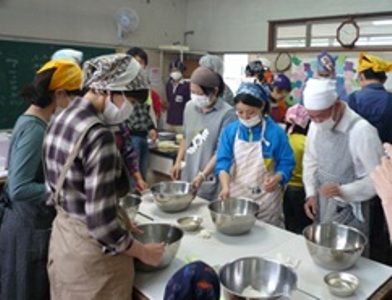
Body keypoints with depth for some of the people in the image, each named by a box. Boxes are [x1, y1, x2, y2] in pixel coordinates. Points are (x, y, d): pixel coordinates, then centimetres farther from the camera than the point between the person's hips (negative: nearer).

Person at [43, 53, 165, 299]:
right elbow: (101, 225, -27)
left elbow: (74, 192, 8)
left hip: (63, 236, 9)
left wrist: (118, 220, 10)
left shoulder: (61, 120, 1)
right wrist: (143, 251, -12)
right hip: (90, 251, -8)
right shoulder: (98, 136, -27)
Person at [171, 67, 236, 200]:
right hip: (188, 175, 5)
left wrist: (203, 175, -21)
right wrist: (178, 161, 12)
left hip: (211, 180, -5)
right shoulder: (189, 107, 4)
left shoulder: (227, 113, -15)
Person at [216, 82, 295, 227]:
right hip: (235, 197, 2)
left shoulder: (275, 132, -10)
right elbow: (223, 162, -7)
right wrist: (225, 186, -24)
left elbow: (286, 164, -6)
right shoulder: (229, 130, -2)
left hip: (265, 202, -2)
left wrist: (277, 179, -27)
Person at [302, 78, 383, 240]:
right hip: (321, 207, 6)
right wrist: (311, 194, 2)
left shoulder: (361, 131, -22)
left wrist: (343, 191, -31)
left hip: (348, 212, -5)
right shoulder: (316, 125, -3)